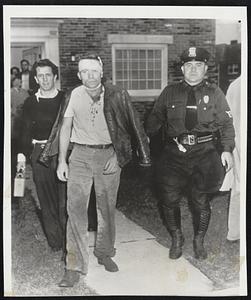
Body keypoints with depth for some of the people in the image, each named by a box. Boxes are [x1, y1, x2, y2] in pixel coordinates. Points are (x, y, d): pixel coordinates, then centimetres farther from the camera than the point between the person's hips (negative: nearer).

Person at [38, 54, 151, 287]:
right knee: (76, 209, -7)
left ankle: (104, 253, 32)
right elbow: (65, 128, 5)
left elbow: (127, 129, 1)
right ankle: (75, 266, -2)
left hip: (109, 156, 1)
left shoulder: (117, 96, -4)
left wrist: (117, 156, -7)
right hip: (80, 156, 0)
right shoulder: (74, 96, -1)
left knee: (107, 208, 11)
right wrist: (61, 161, 1)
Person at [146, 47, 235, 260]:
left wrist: (227, 149, -5)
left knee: (201, 201, 5)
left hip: (205, 153, -1)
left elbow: (226, 124, 6)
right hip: (174, 153, 1)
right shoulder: (170, 93, 10)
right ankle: (177, 239, 22)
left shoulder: (214, 93, 8)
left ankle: (199, 241, 27)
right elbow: (155, 119, 10)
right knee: (169, 198, -1)